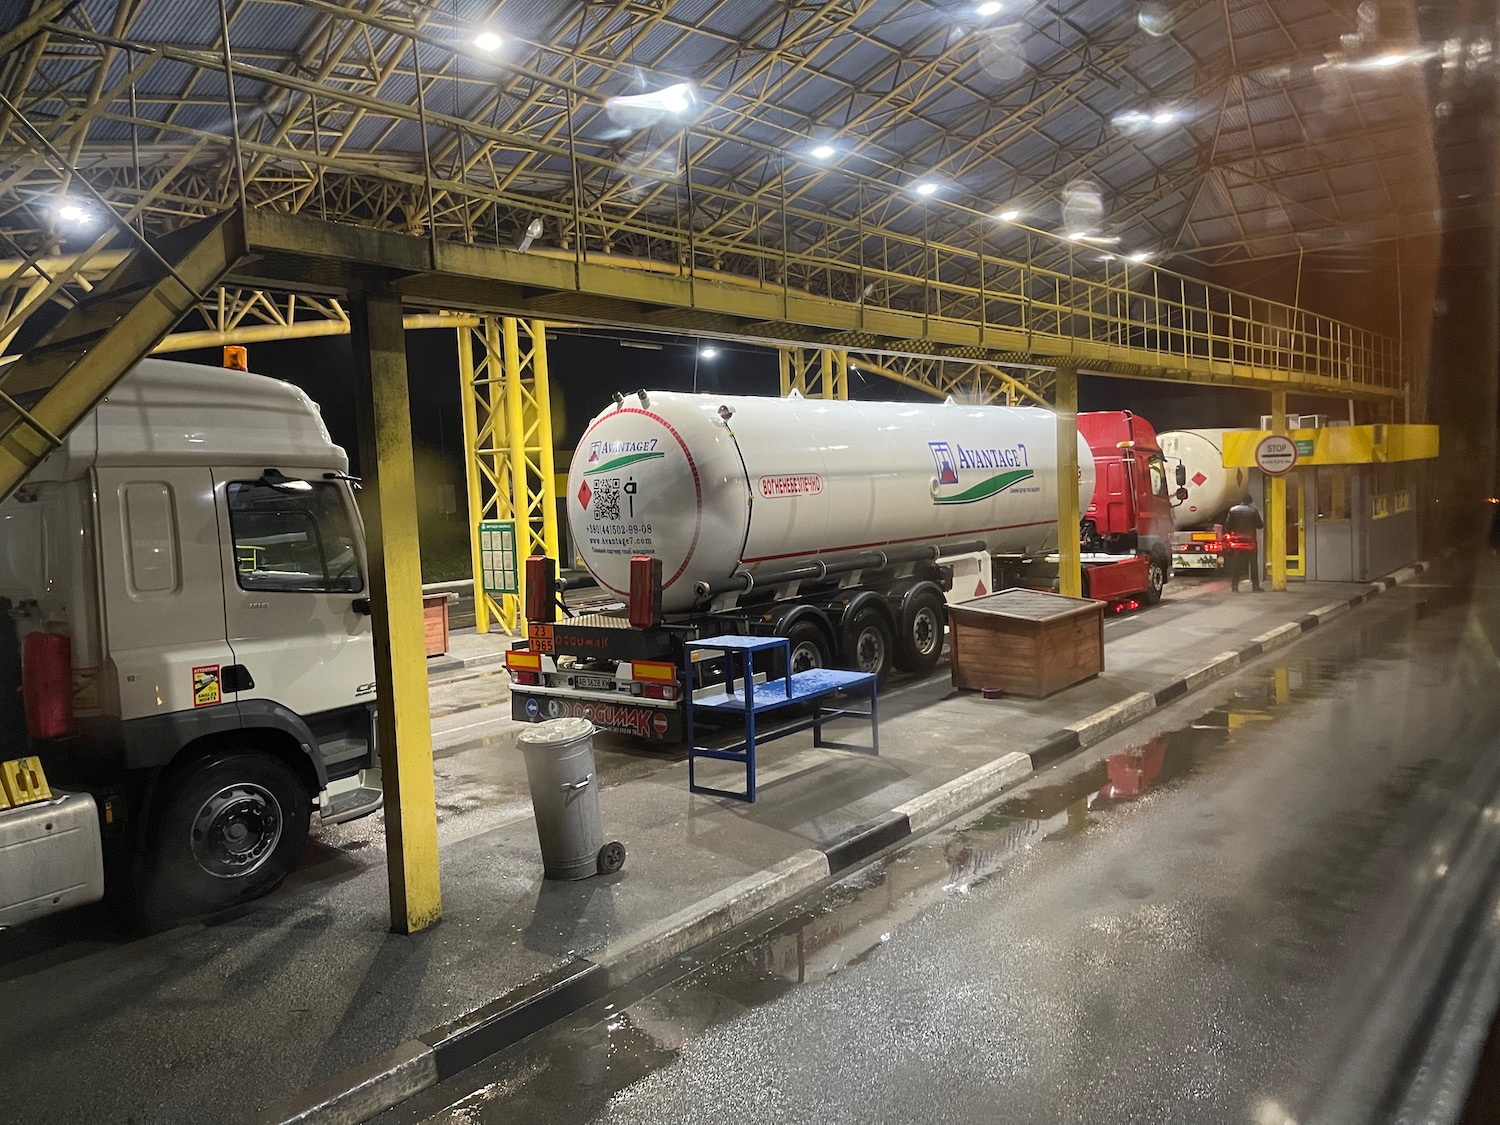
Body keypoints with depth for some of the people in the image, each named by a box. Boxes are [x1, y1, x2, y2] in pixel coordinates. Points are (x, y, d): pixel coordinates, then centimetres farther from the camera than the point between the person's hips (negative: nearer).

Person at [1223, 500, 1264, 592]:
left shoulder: (1233, 510, 1)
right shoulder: (1253, 511, -5)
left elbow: (1227, 525, -1)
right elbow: (1259, 525, -2)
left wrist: (1226, 537, 5)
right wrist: (1263, 523, 21)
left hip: (1237, 541, 1)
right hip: (1250, 541, -1)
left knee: (1236, 564, 4)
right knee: (1253, 564, 8)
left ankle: (1234, 585, 0)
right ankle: (1255, 586, 9)